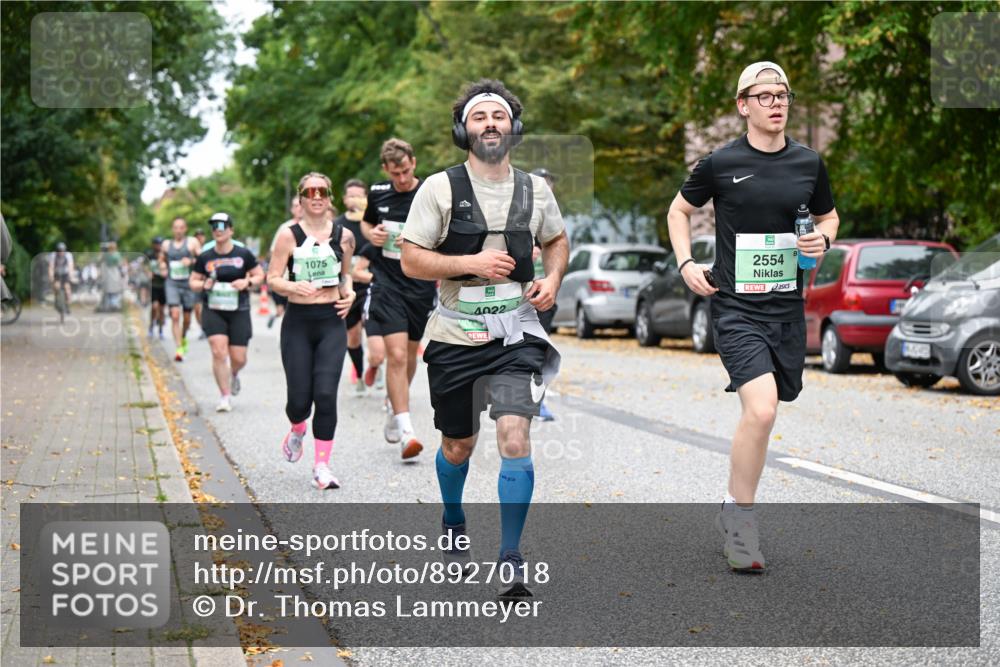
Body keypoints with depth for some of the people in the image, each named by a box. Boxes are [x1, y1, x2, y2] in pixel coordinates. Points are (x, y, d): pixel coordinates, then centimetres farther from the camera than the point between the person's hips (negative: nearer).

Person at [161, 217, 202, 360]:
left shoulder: (192, 242, 0)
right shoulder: (167, 244, 9)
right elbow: (162, 258, 27)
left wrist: (191, 261, -20)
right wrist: (163, 266, 6)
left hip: (188, 283, -1)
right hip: (172, 283, 1)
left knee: (187, 318, 10)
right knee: (175, 315, -15)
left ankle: (183, 338, 40)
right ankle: (179, 348, -17)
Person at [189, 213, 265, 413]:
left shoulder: (243, 254, 0)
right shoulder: (205, 257, 2)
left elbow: (260, 275, 9)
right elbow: (193, 282, 11)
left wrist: (247, 282, -11)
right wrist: (203, 285, -10)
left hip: (239, 312, 0)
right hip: (213, 311, 0)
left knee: (239, 358, 1)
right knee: (218, 351, -15)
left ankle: (234, 375, 39)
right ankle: (225, 396, -4)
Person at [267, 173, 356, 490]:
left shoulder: (344, 236, 5)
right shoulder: (289, 235, -1)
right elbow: (272, 279, -1)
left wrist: (349, 292, 1)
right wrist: (295, 287, -20)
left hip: (331, 322, 1)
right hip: (298, 323, -1)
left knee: (326, 395, -12)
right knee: (299, 398, -2)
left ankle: (322, 466, 0)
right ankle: (297, 431, 36)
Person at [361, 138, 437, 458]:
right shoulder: (377, 193, 3)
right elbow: (366, 222, 22)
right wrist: (371, 234, 0)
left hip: (421, 284, 0)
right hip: (386, 283, 0)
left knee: (410, 354, 15)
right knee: (396, 354, -13)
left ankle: (394, 407, 42)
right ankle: (406, 432, -15)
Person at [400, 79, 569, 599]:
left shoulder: (535, 189, 6)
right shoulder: (440, 188, -5)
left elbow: (556, 240, 24)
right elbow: (411, 260, -7)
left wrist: (552, 278, 4)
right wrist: (473, 263, -18)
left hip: (517, 335, 1)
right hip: (456, 336, -1)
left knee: (515, 440, -16)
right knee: (458, 445, 14)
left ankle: (511, 560, -5)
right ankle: (453, 522, 45)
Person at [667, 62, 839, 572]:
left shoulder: (809, 163, 6)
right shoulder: (720, 163, -3)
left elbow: (828, 216, 22)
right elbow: (680, 210, 13)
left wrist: (823, 239, 0)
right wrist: (686, 263, -1)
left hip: (787, 310, 4)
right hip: (736, 308, -4)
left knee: (761, 413, 10)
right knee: (761, 409, -21)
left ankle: (734, 509, 30)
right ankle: (740, 515, -5)